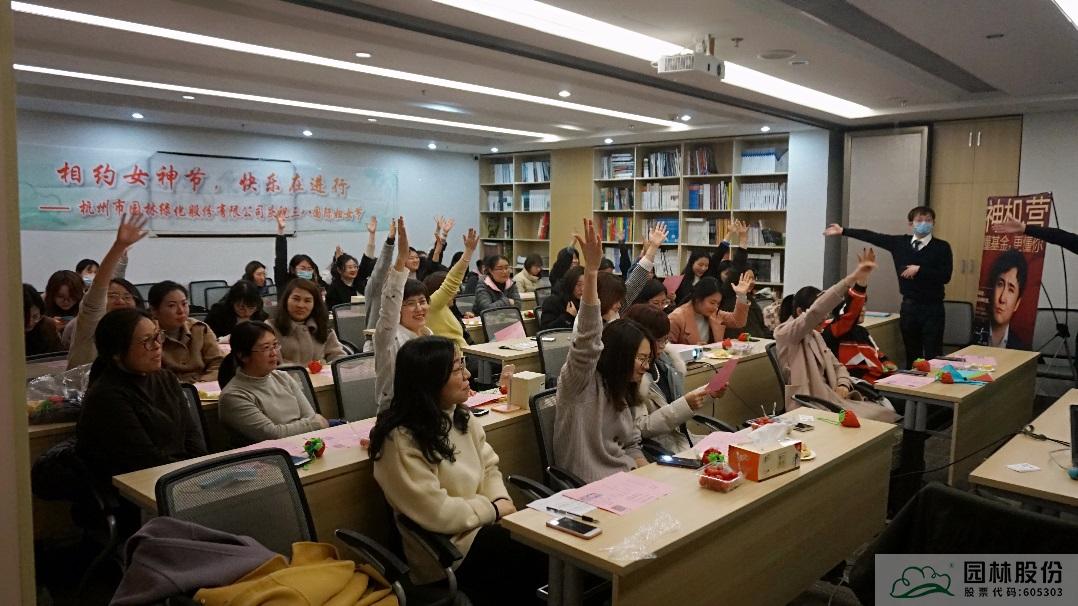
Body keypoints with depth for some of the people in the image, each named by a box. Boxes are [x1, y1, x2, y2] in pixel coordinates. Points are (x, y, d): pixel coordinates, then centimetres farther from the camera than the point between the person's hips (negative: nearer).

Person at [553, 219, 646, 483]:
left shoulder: (619, 392, 13)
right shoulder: (580, 383, -12)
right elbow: (588, 341, -30)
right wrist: (591, 270, -38)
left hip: (623, 478, 8)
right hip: (592, 487, -8)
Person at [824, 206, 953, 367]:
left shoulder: (942, 247, -2)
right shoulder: (900, 242, 7)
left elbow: (945, 276, -11)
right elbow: (872, 237, 8)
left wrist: (919, 269, -15)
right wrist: (843, 231, 9)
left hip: (932, 308, -3)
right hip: (908, 306, 3)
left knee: (932, 356, -5)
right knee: (911, 355, 12)